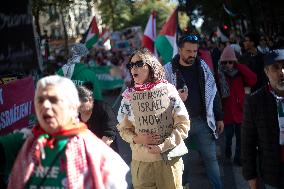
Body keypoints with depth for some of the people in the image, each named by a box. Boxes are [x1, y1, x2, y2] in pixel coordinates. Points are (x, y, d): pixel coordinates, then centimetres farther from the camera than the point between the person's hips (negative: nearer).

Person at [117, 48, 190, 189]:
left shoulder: (167, 89, -4)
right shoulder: (128, 95, 1)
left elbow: (183, 124, -4)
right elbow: (123, 128, 9)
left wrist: (163, 146, -13)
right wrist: (136, 138, -11)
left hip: (169, 159, -1)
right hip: (141, 161, 1)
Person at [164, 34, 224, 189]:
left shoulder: (202, 66, 3)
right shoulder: (168, 70, -7)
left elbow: (213, 93, 9)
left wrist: (219, 117, 10)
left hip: (203, 120, 2)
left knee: (211, 157, 5)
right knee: (182, 158, 10)